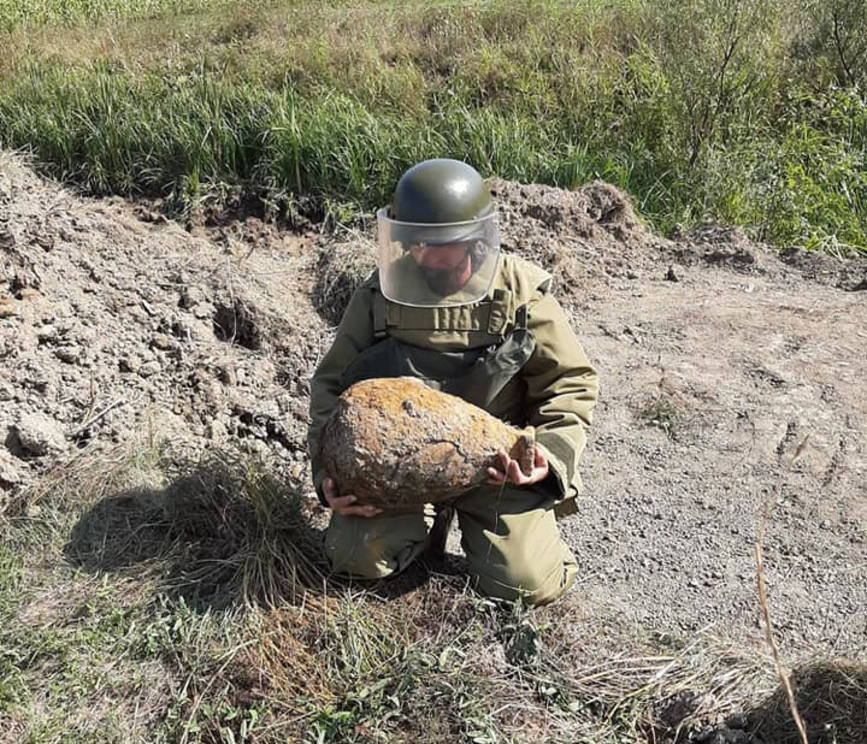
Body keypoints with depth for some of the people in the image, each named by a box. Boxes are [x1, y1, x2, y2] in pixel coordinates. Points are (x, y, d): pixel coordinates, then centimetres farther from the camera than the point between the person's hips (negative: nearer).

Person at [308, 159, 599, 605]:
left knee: (527, 584, -14)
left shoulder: (521, 294, -10)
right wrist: (328, 471, -11)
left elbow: (571, 382, -3)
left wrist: (551, 453, -20)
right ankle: (429, 519, 18)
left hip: (498, 464, -1)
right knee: (356, 558, -14)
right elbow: (332, 384, 1)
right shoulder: (380, 296, -6)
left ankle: (472, 516, 19)